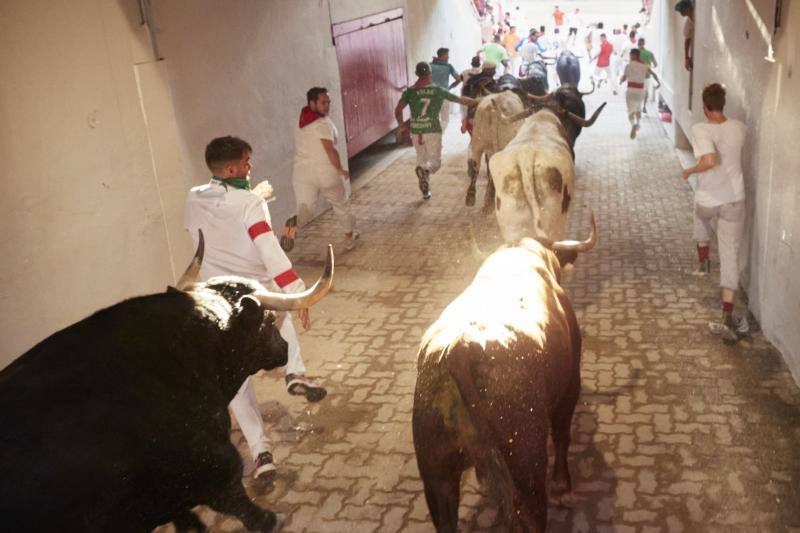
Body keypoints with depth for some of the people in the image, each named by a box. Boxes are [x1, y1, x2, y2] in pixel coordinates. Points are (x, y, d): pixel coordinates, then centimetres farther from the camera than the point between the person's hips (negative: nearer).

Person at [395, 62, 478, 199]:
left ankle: (425, 191, 19)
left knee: (421, 160, 18)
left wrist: (401, 125, 7)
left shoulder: (410, 91, 0)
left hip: (416, 131, 2)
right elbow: (461, 100, 2)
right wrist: (478, 101, 14)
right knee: (435, 161, 7)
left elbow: (398, 109, -9)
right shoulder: (438, 90, -3)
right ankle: (425, 170, -28)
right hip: (433, 131, -2)